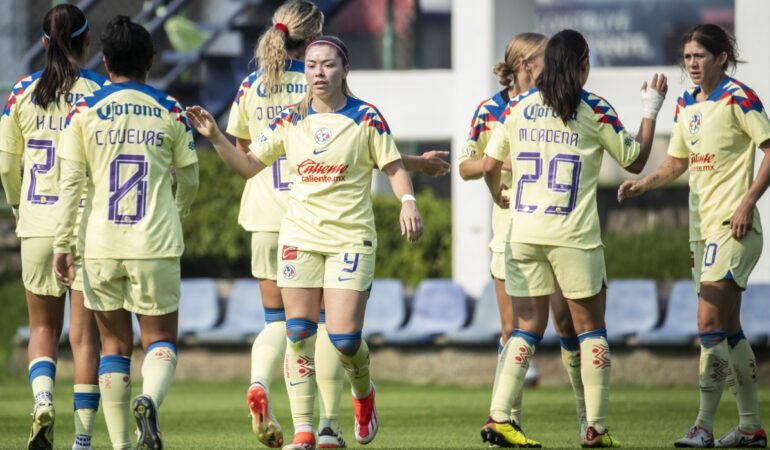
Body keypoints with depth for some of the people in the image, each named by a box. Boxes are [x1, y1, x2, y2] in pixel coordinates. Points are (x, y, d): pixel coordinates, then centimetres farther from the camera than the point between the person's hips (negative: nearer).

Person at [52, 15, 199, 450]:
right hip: (156, 243, -1)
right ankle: (149, 400, -24)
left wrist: (62, 243, 5)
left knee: (114, 345, 11)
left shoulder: (84, 112, 1)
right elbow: (190, 180, 11)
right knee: (161, 340, 8)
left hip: (101, 246, 1)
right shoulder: (171, 112, 2)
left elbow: (71, 181, -1)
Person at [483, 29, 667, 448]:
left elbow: (490, 166, 7)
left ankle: (497, 416, -2)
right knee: (590, 328, 7)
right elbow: (635, 160, 7)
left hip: (523, 233, 3)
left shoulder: (517, 107, 5)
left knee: (528, 326, 10)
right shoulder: (595, 111, -3)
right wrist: (651, 110, 18)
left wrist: (498, 197, 28)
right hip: (573, 237, -3)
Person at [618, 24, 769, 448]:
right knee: (727, 328, 10)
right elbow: (677, 162, 21)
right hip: (702, 225, 8)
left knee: (710, 323, -15)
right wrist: (642, 184, 4)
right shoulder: (686, 104, 14)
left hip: (732, 226, -8)